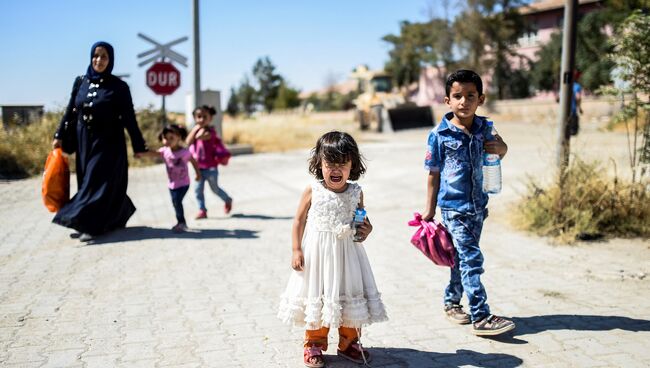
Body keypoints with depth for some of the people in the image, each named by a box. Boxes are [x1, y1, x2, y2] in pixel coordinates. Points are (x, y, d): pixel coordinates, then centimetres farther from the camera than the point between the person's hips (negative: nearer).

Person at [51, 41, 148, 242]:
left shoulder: (119, 87, -6)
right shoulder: (81, 82, 6)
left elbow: (129, 118, -6)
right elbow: (70, 112, 10)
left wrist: (138, 146, -6)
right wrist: (59, 135, 6)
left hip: (108, 143, -5)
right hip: (84, 142, 5)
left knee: (99, 182, -7)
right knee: (88, 182, 9)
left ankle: (89, 225, -8)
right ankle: (114, 218, 22)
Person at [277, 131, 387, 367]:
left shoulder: (356, 192, -3)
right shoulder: (312, 191, -9)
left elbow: (362, 220, 11)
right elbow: (299, 221, -2)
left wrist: (366, 230, -12)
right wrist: (296, 250, -7)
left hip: (347, 252, 2)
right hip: (317, 253, -2)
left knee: (349, 295, 10)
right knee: (316, 296, 7)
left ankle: (349, 342, 30)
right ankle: (314, 344, 25)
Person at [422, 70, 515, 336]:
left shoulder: (484, 128, 2)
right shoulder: (439, 135, -10)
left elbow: (500, 150, 20)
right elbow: (433, 173, -4)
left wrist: (499, 148, -5)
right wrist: (430, 208, -1)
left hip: (477, 205, 5)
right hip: (453, 207, -5)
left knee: (464, 258, 16)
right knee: (471, 259, -11)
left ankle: (452, 302, 33)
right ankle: (481, 318, -9)